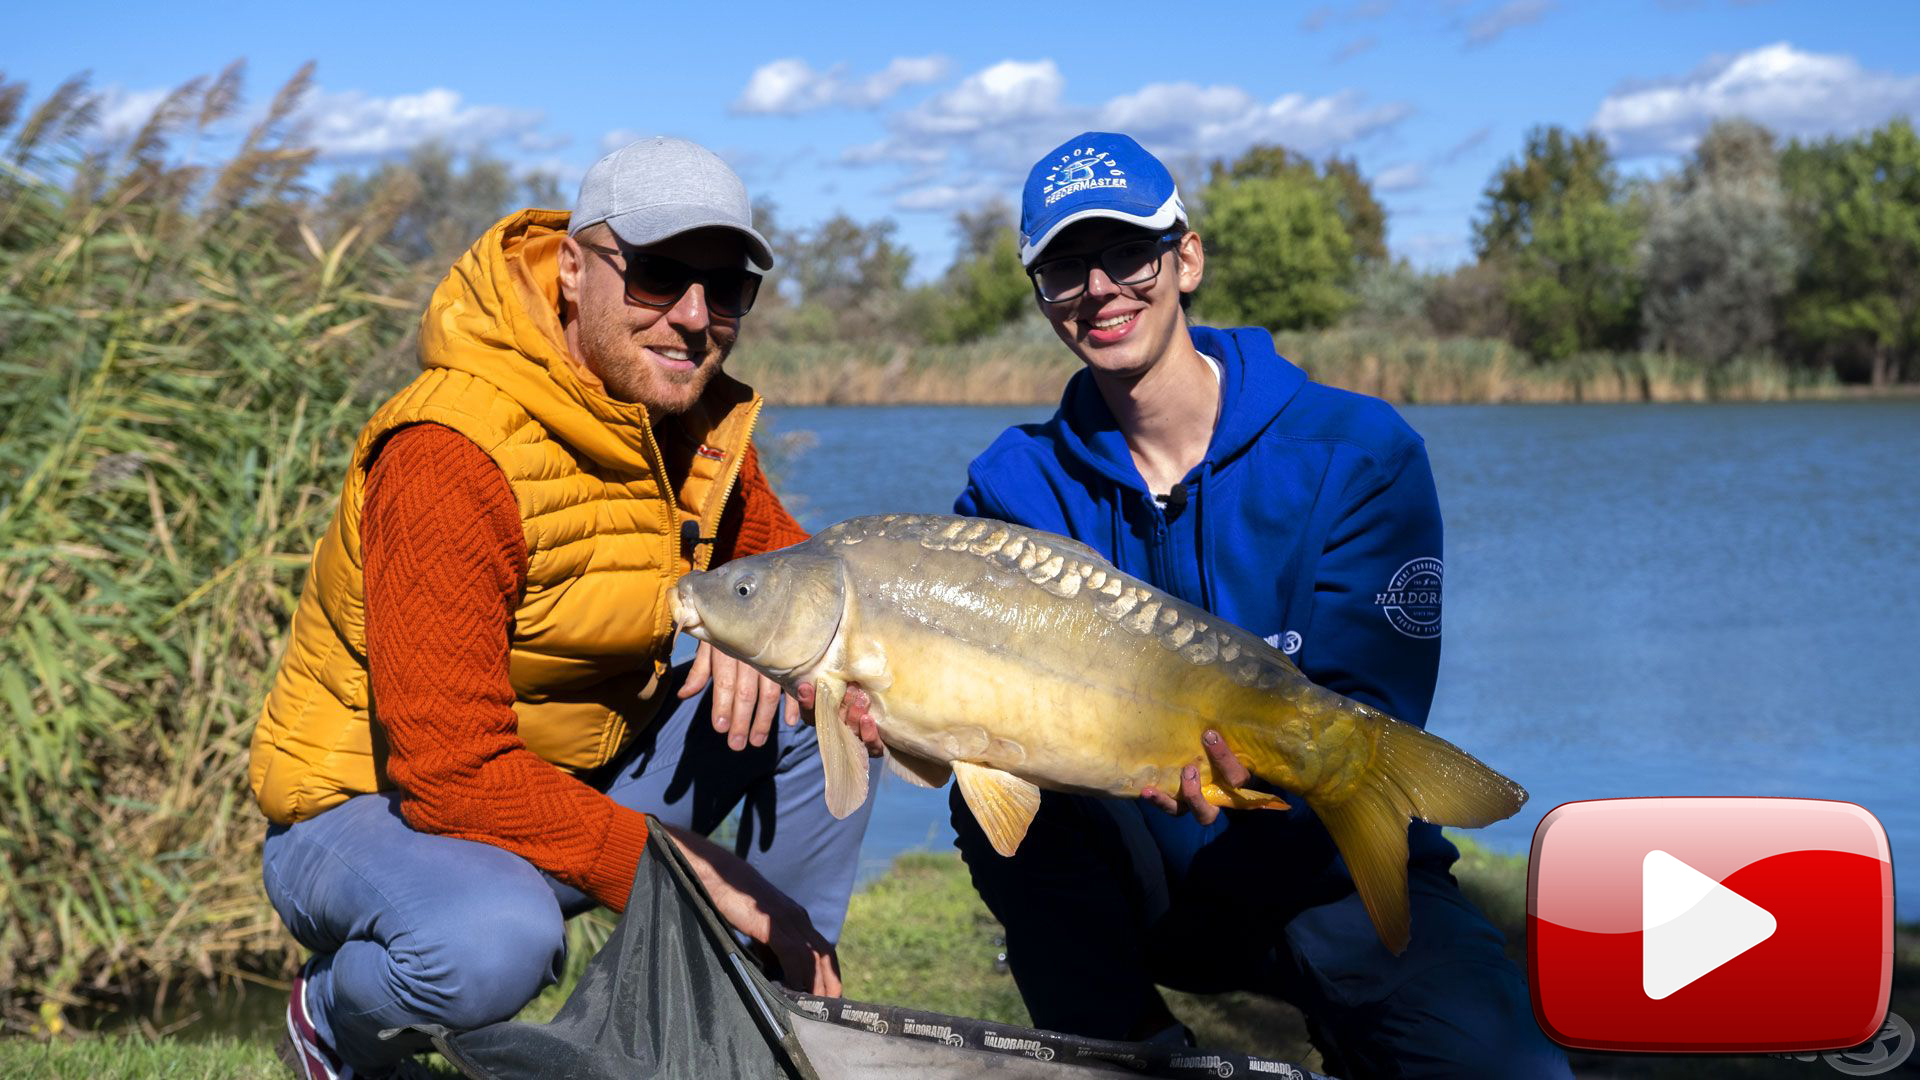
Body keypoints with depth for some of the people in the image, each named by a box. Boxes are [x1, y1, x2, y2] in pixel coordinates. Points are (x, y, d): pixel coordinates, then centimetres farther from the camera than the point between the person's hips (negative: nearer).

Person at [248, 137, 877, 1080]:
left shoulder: (697, 412, -3)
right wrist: (692, 876, -30)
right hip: (371, 805, -7)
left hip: (569, 780, 8)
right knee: (496, 941, -39)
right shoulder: (452, 460, -28)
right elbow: (451, 772, -31)